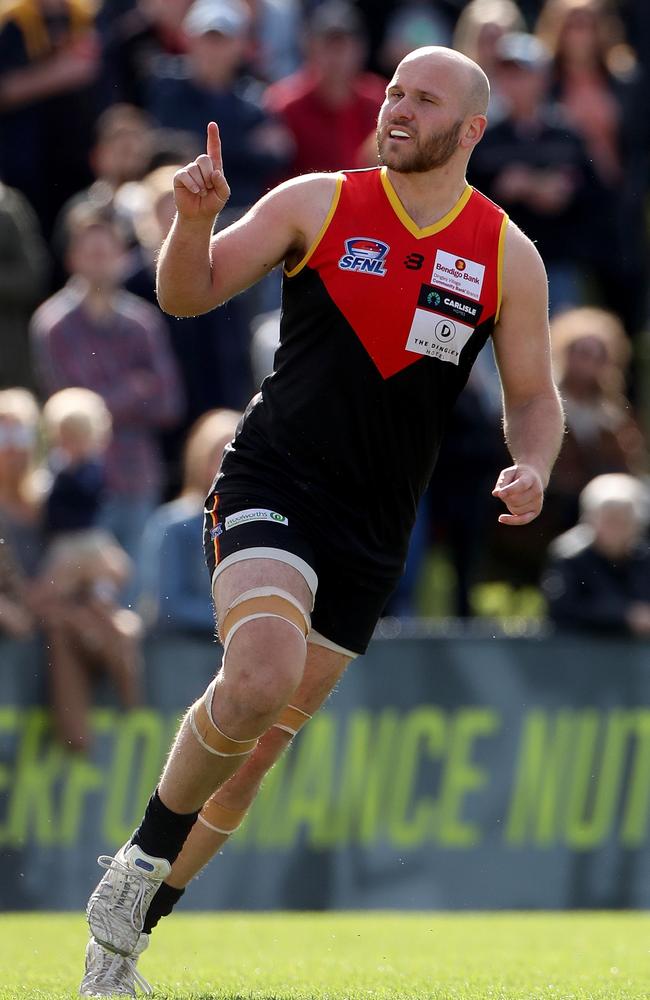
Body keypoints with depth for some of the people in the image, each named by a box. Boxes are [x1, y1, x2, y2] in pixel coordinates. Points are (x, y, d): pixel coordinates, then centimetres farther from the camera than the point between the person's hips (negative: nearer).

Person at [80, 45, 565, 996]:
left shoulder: (508, 255, 4)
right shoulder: (317, 204, -1)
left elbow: (534, 395, 11)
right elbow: (189, 295, 0)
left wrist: (532, 470, -10)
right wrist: (194, 220, -21)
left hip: (372, 530, 3)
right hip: (271, 488, -3)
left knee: (266, 737, 7)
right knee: (260, 678, -28)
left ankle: (137, 919, 23)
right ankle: (140, 863, -8)